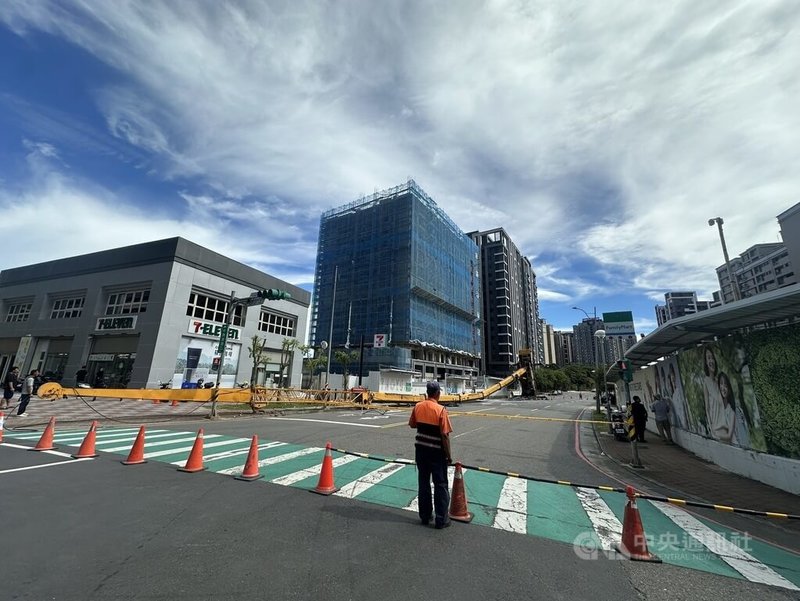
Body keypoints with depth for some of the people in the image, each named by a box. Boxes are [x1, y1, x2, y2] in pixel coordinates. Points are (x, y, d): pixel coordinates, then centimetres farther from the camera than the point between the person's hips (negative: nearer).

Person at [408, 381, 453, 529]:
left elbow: (412, 424, 9)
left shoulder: (417, 407, -5)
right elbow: (445, 435, -16)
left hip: (420, 449, 5)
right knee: (440, 485, 10)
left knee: (423, 483, 16)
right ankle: (441, 519, 18)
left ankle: (425, 516, 27)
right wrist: (448, 455, -7)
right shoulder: (441, 410, -19)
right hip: (437, 452, -4)